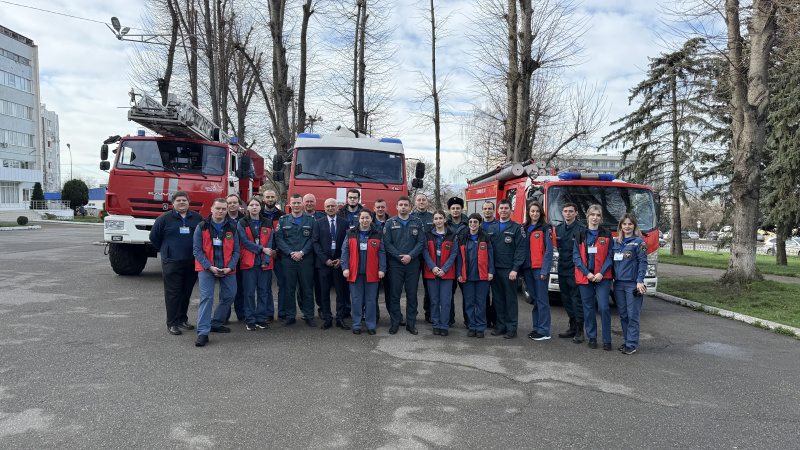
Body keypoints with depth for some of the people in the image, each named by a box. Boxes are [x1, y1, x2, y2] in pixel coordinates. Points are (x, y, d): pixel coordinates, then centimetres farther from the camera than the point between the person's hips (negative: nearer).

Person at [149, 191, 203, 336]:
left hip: (192, 262, 3)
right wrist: (165, 251, 13)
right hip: (172, 263, -3)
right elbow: (154, 237, 9)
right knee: (173, 293, -3)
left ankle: (182, 319, 23)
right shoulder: (165, 218, 1)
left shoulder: (197, 218, 8)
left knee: (187, 292, 10)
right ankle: (172, 323, 3)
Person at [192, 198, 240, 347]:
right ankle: (203, 332, -12)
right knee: (206, 297, -12)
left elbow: (236, 251, 5)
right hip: (206, 269, -3)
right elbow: (197, 250, -5)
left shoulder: (232, 229, 4)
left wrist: (230, 267, -10)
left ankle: (216, 324, 28)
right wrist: (210, 267, -15)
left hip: (227, 269, 4)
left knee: (229, 296, 9)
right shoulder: (202, 227, -3)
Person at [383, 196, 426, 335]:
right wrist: (400, 257, -12)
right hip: (395, 264, -1)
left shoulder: (417, 223, 7)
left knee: (412, 295, 6)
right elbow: (387, 243, -3)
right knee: (394, 294, 3)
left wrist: (410, 256, -13)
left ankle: (411, 323, 16)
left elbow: (421, 242, 1)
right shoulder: (390, 223, 3)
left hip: (413, 264, 1)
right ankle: (395, 323, 15)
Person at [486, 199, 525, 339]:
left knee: (511, 299, 1)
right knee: (498, 298, 9)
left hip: (509, 270, -4)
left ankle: (511, 328, 7)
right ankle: (501, 325, 18)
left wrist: (515, 269, -15)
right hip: (494, 269, 5)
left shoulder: (516, 228, 0)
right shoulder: (491, 229, 14)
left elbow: (520, 249, -7)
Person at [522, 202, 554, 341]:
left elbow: (549, 251, -8)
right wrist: (520, 269, 7)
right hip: (527, 269, 5)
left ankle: (544, 331, -1)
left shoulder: (545, 228, -2)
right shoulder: (524, 228, 14)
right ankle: (536, 328, 17)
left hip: (540, 268, -5)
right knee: (534, 299, 10)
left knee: (542, 299, -5)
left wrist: (545, 270, -15)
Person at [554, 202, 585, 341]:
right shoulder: (558, 228, 11)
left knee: (577, 298, -4)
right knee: (566, 299, 12)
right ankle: (572, 328, 23)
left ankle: (579, 330, 4)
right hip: (562, 269, 6)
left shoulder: (581, 229, -7)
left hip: (575, 270, -6)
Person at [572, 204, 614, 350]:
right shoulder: (580, 235, 7)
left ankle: (607, 340, 2)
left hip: (602, 277, -1)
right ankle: (592, 337, 17)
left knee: (603, 307, -8)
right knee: (588, 308, 6)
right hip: (584, 276, 1)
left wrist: (601, 273, -11)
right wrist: (587, 273, -9)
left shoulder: (607, 235, 6)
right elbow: (576, 257, 2)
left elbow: (610, 256, 2)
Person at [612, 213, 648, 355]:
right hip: (618, 283, 6)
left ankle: (632, 344, 3)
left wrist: (640, 281, -15)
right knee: (623, 315, 10)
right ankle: (628, 341, 21)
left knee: (633, 315, -3)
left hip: (632, 284, -5)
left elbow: (643, 263, -7)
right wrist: (612, 279, 12)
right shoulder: (616, 242, 13)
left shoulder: (639, 242, -2)